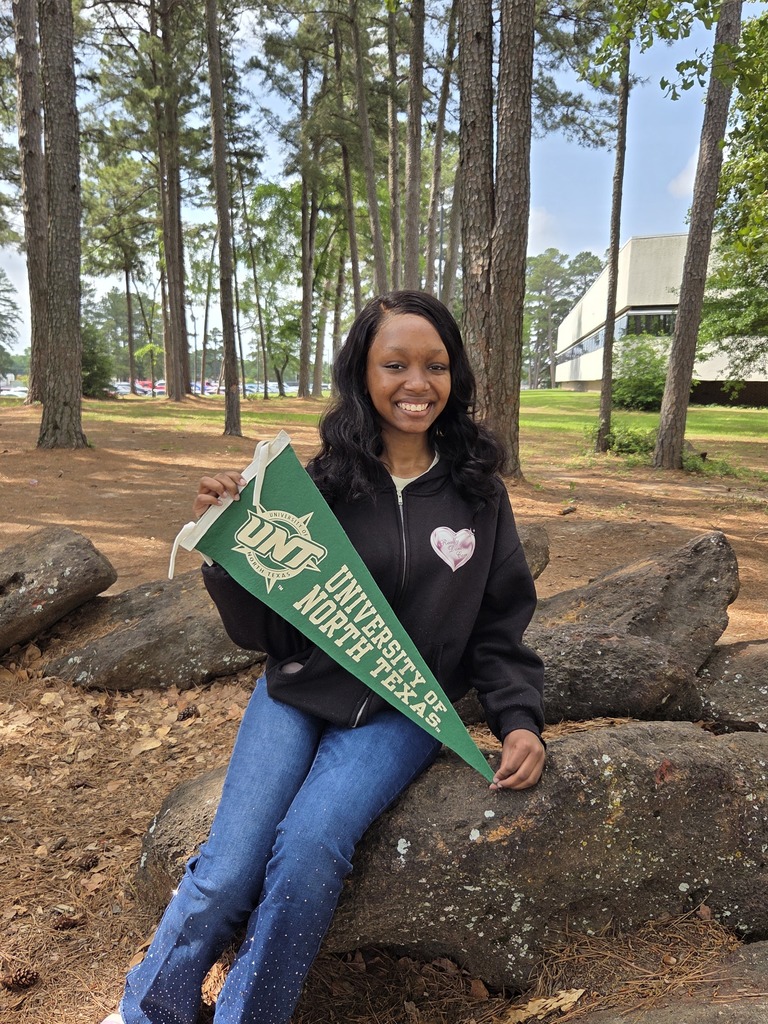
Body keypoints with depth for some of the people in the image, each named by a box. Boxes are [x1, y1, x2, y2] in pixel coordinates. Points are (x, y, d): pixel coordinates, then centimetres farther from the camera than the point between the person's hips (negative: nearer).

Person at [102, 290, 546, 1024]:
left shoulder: (478, 493, 0)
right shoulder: (322, 485, -5)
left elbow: (499, 629, 7)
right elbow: (262, 632, -3)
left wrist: (520, 719, -7)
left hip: (403, 712, 0)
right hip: (299, 695, 0)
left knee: (309, 847, -24)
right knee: (225, 874, -13)